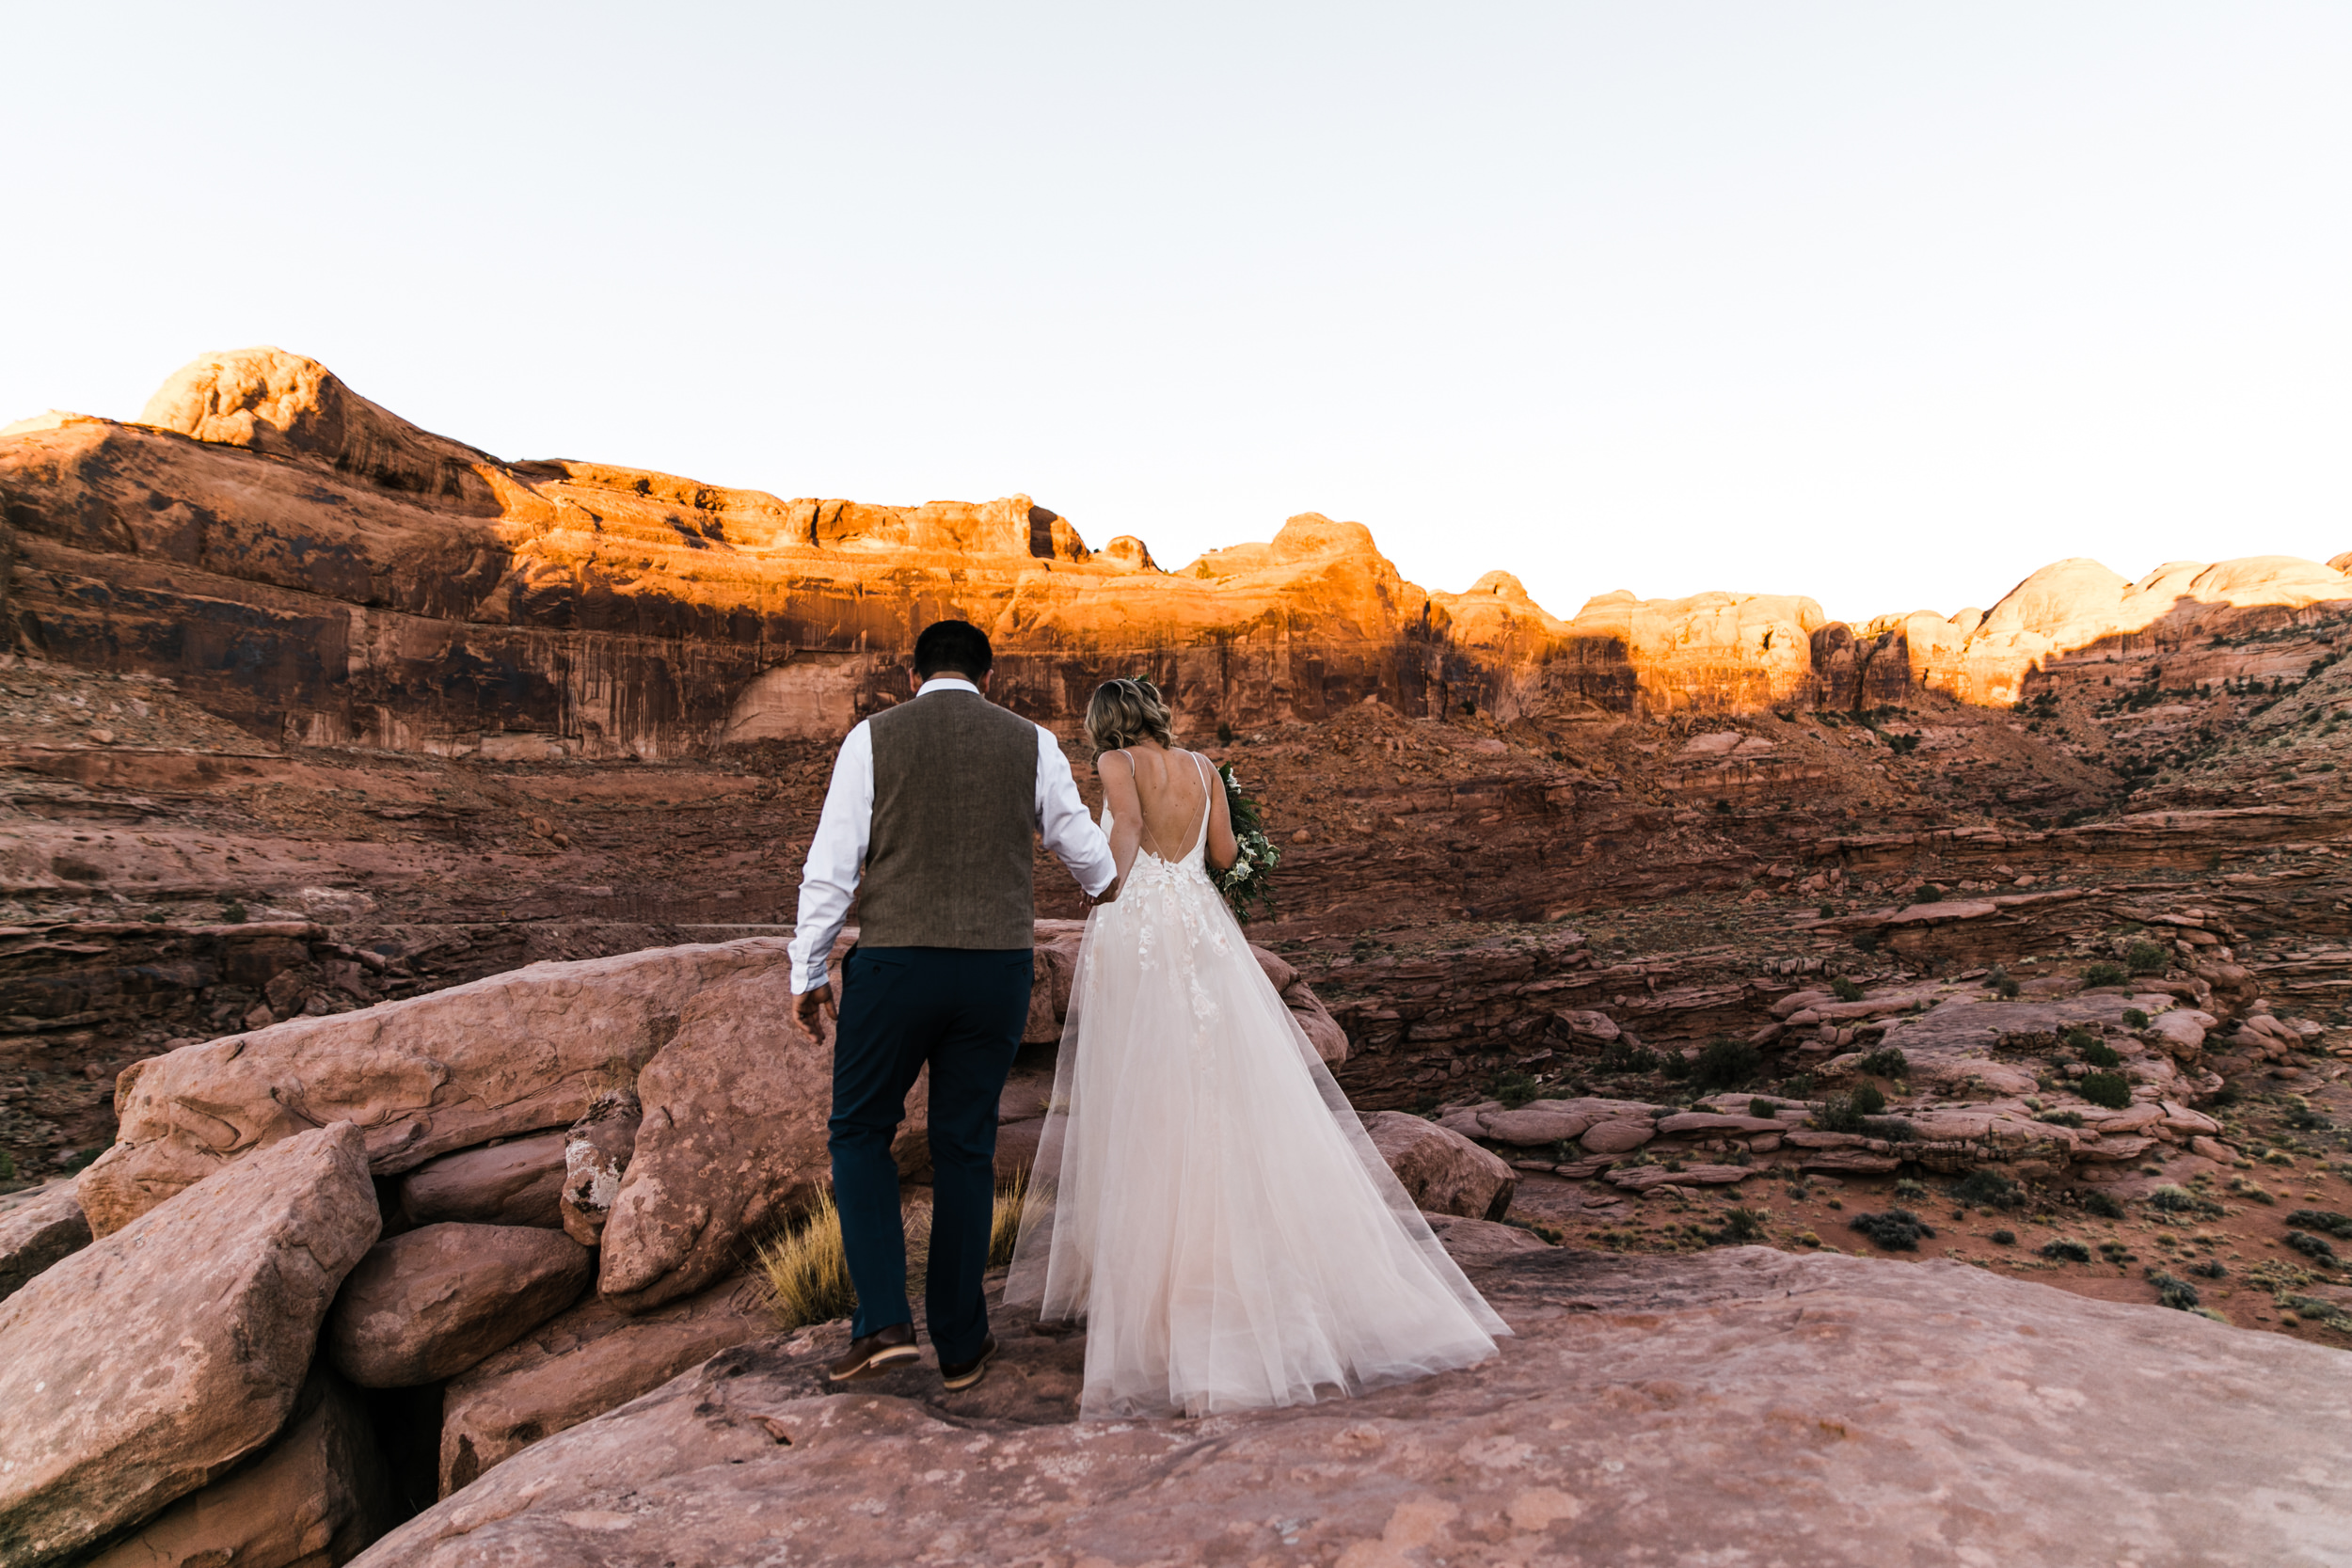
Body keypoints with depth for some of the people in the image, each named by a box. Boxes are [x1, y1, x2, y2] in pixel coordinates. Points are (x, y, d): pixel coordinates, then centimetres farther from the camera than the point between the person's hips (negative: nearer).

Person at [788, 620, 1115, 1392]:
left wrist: (808, 972, 6)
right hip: (998, 970, 2)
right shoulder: (1032, 743, 5)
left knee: (859, 1132, 17)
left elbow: (830, 865, -3)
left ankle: (884, 1321, 7)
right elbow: (1085, 849, 13)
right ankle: (961, 1342, 23)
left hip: (894, 964, -2)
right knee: (966, 1148, 14)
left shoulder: (873, 738, 0)